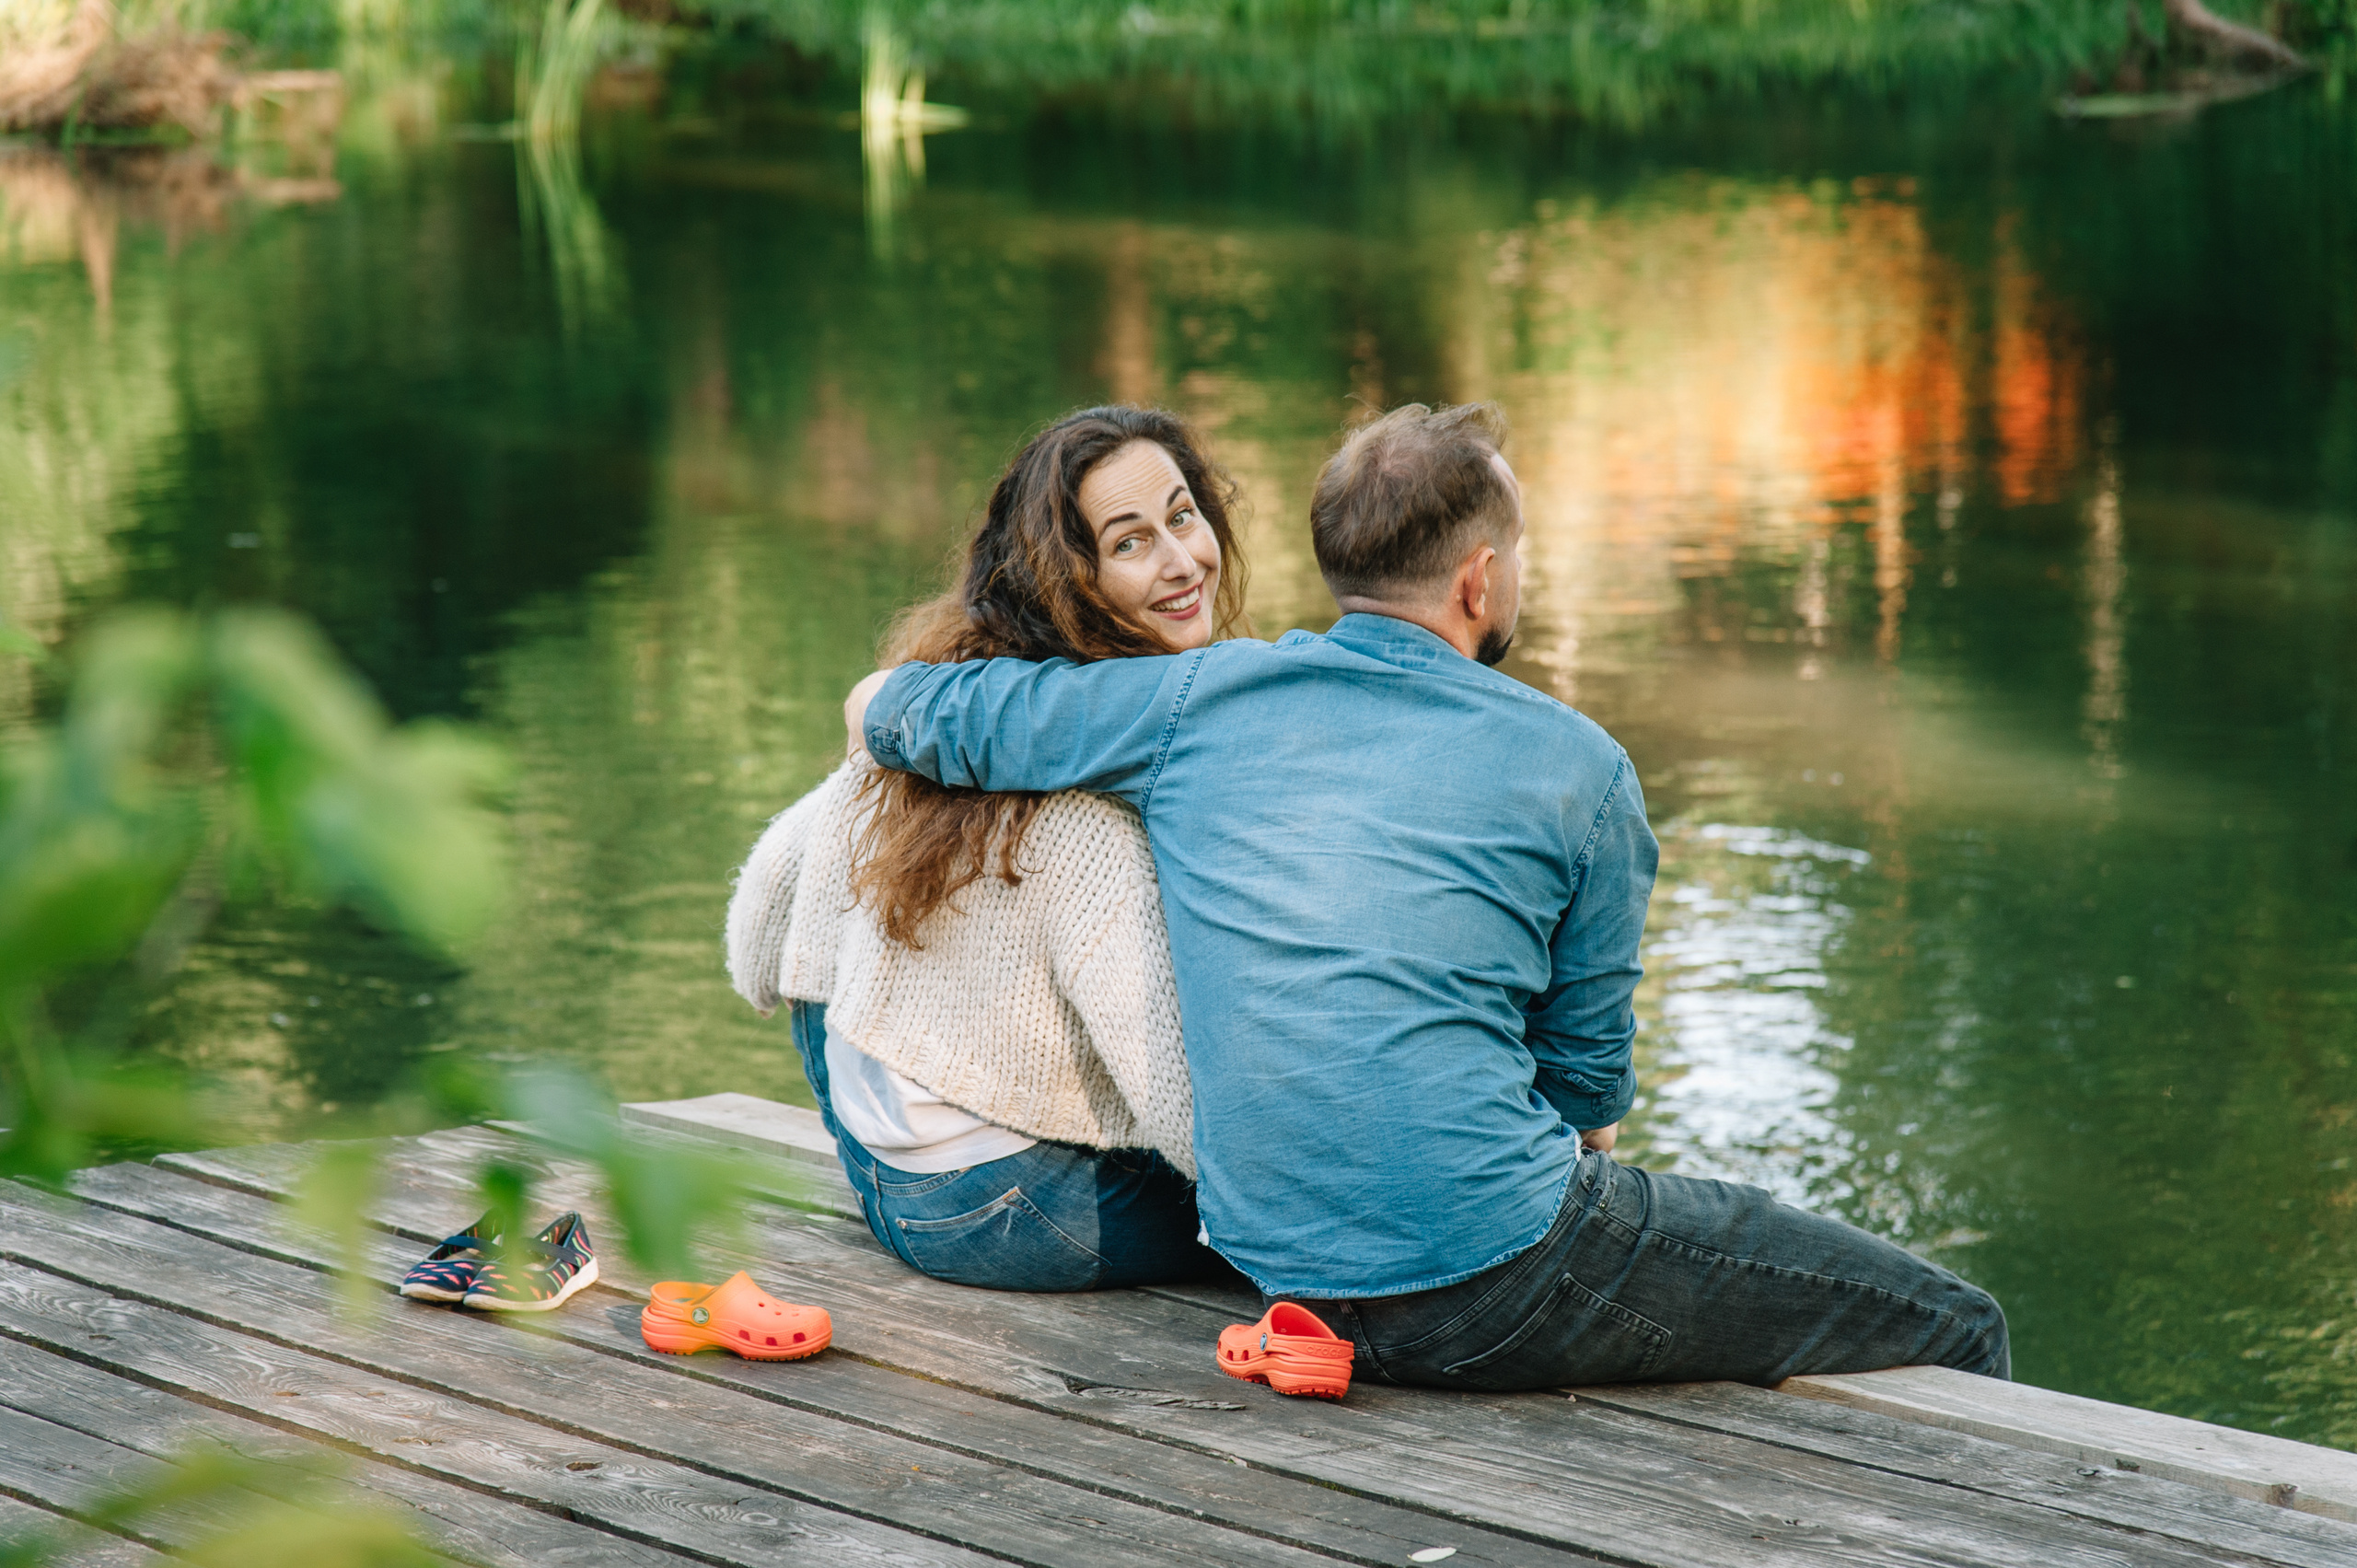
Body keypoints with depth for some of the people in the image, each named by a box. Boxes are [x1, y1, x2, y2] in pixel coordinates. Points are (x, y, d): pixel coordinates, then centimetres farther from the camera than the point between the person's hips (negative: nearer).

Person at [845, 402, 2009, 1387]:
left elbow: (882, 707, 13)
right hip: (1492, 1281, -6)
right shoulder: (1576, 769, -1)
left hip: (1278, 1273, 6)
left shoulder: (1199, 702, 5)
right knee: (1953, 1333, 8)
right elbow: (1589, 1089, 3)